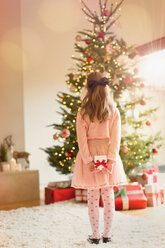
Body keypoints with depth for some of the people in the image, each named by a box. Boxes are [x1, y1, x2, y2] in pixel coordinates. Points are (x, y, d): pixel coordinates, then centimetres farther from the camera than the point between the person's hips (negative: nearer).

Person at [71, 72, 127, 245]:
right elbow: (116, 138, -7)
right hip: (108, 157, 2)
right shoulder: (114, 111, 0)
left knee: (92, 198, 7)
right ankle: (107, 235, 20)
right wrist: (111, 159, -8)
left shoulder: (82, 113, -5)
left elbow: (82, 139, -10)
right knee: (108, 197, 10)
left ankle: (95, 236, 16)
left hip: (90, 156, -1)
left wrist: (88, 160, -9)